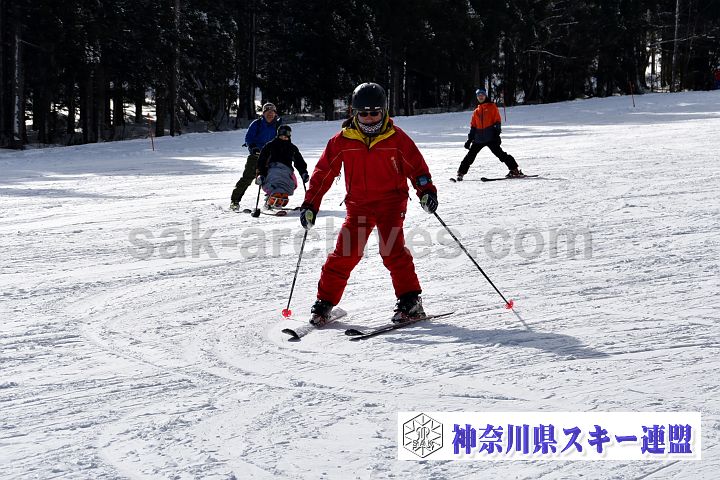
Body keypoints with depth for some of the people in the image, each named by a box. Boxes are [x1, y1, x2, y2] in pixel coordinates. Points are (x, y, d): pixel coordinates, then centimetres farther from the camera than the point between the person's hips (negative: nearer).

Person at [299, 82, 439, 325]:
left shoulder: (396, 138, -3)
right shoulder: (342, 140, -1)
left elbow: (417, 167, 1)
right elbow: (323, 172, 4)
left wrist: (426, 191, -15)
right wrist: (310, 204, 1)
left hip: (391, 202, -2)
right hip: (358, 205, 2)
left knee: (392, 249, -18)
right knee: (345, 253, -5)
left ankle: (410, 300, -13)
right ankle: (325, 302, 6)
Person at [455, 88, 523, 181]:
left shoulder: (492, 107, 6)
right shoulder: (476, 111, 18)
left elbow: (497, 122, 0)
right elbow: (473, 126, 21)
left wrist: (497, 134, -11)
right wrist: (469, 139, 15)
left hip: (490, 137, -4)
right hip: (479, 138, 4)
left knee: (499, 154, -13)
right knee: (470, 156, 4)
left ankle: (514, 170, -10)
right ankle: (461, 173, 12)